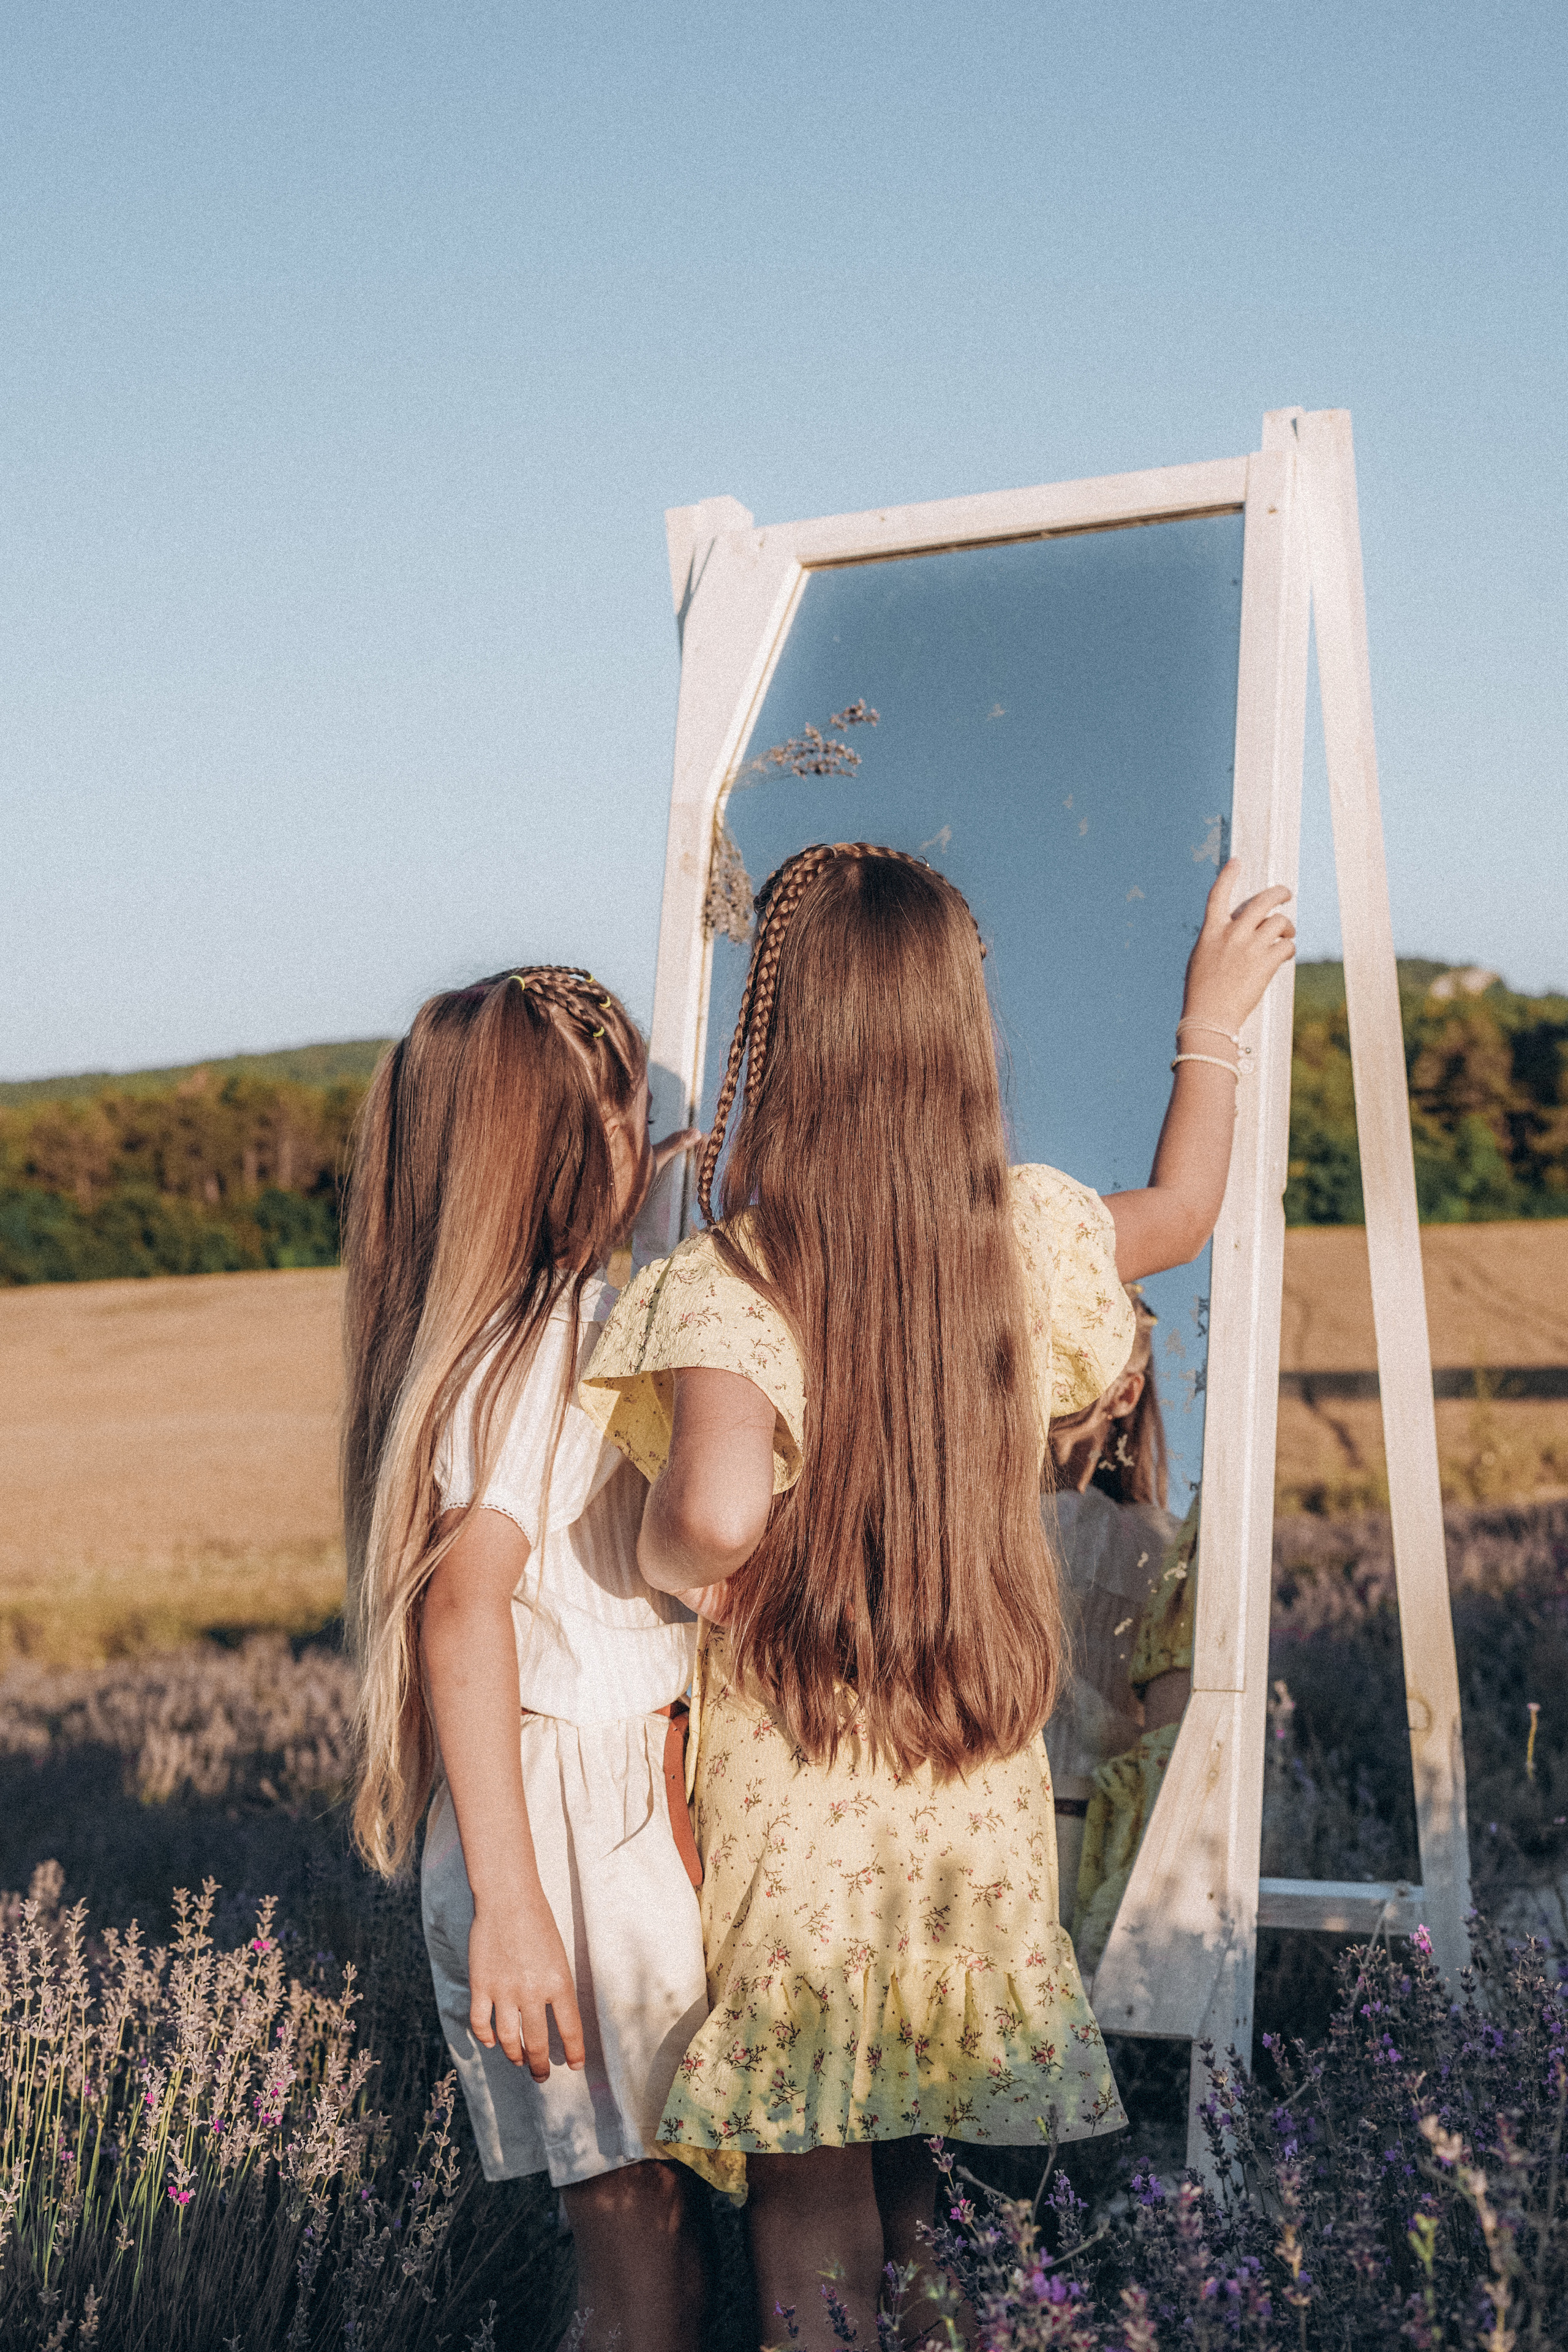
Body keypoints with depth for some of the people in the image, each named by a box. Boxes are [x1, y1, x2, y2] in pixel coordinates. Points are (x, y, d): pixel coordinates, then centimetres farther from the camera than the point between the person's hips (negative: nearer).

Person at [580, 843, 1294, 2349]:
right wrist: (1213, 1023, 33)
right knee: (910, 2158, 21)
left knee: (808, 2197, 8)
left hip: (797, 1813, -4)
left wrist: (659, 1560, -15)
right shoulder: (1026, 1237, -3)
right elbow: (1184, 1209, 19)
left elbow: (719, 1513, -38)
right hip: (983, 1804, 4)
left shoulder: (725, 1285, -19)